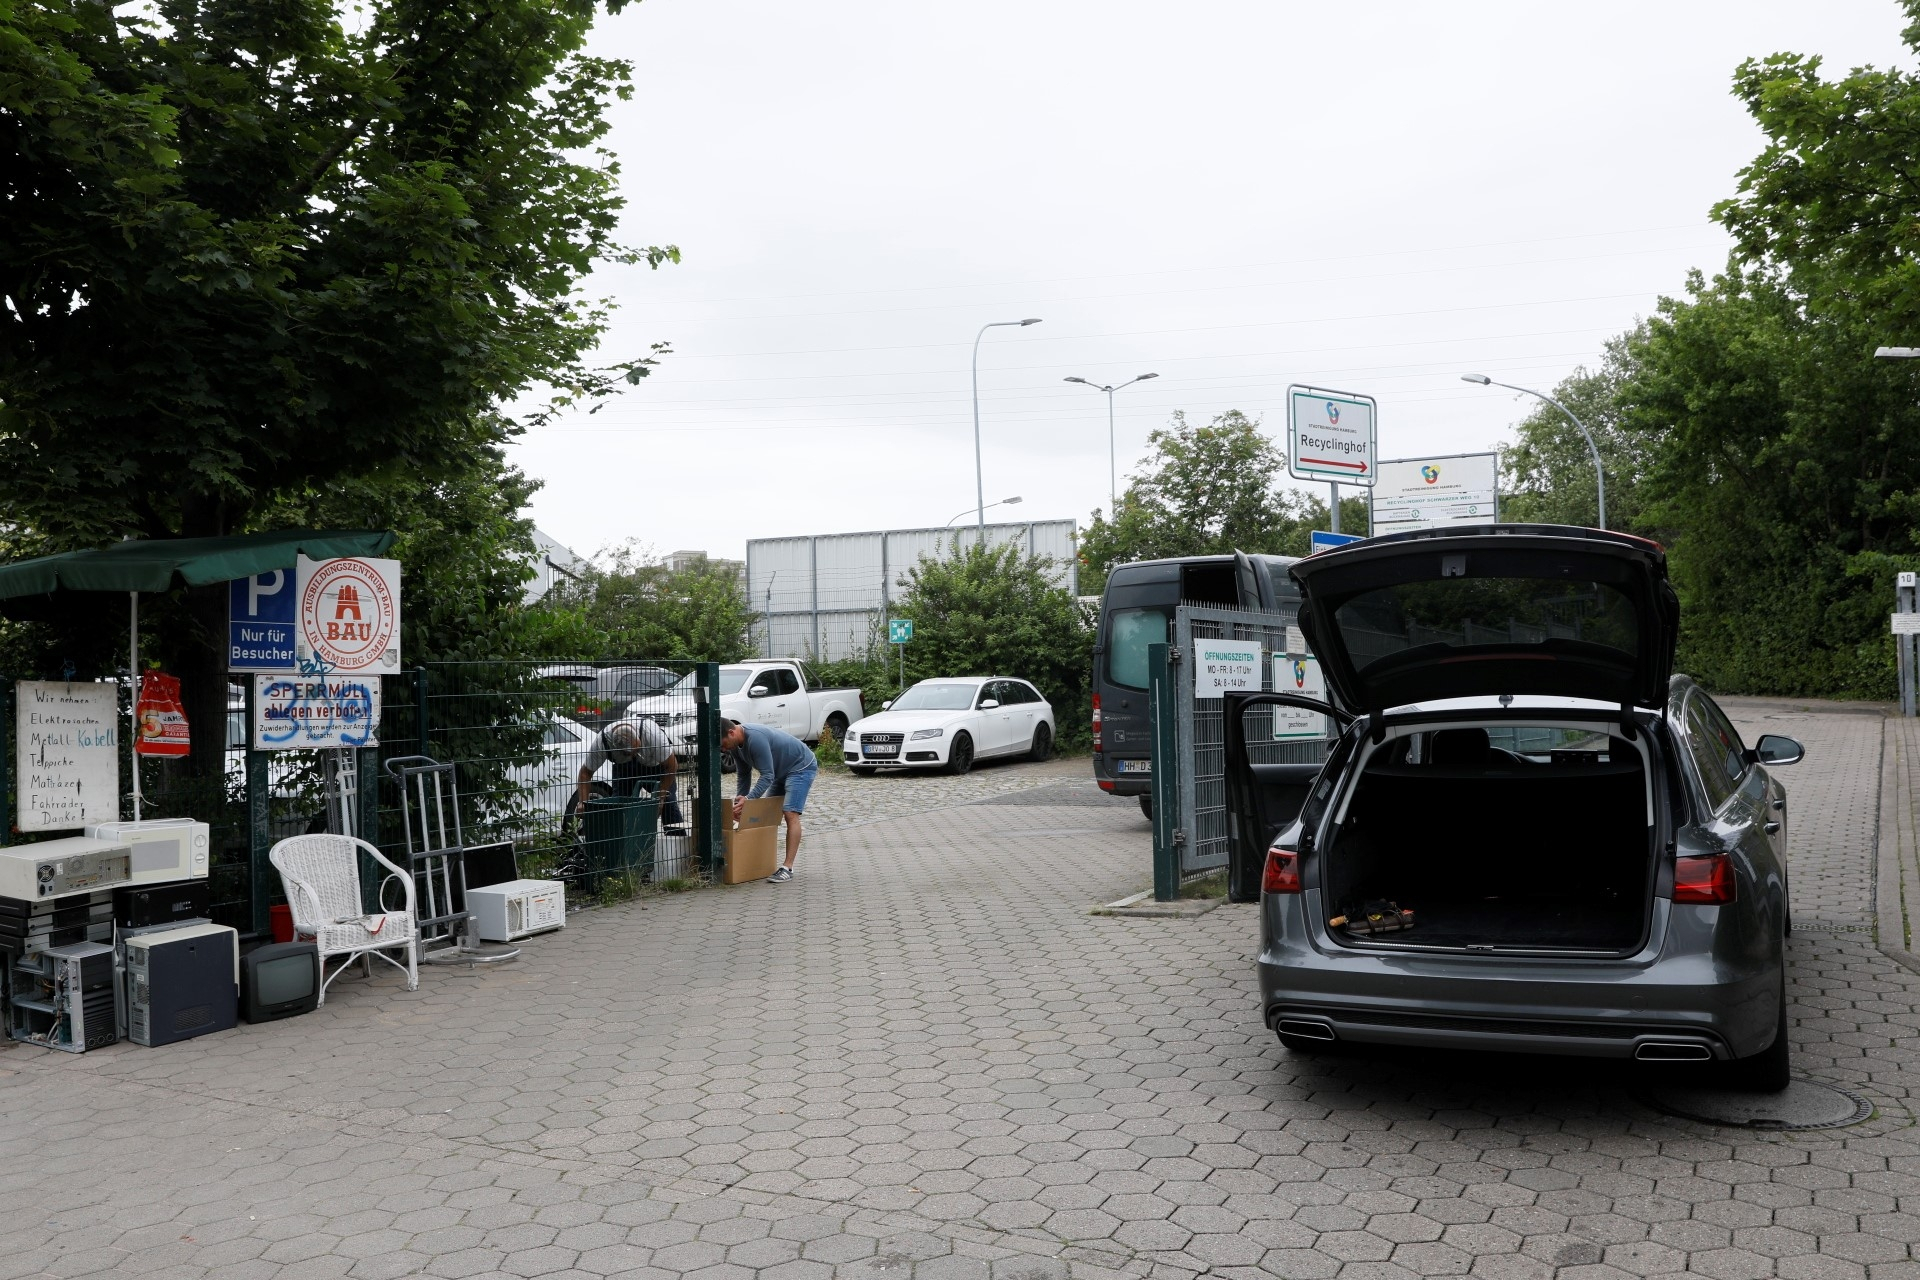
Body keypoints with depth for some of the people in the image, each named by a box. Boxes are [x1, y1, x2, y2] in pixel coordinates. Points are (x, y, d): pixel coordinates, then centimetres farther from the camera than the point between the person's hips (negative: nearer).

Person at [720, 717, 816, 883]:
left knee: (790, 814, -19)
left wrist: (748, 799, -38)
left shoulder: (755, 738, -33)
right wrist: (740, 802, -5)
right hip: (781, 770, 10)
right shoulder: (737, 744, -4)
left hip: (801, 766, -10)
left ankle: (787, 868, -22)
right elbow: (744, 775, 5)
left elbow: (767, 776, -33)